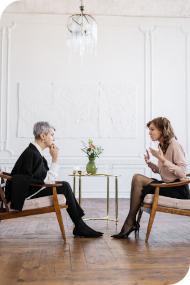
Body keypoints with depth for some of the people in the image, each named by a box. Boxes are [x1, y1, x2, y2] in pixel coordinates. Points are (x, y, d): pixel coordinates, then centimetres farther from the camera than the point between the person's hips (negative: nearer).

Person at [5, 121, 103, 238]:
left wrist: (54, 157, 2)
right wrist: (55, 159, -14)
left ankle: (80, 227, 4)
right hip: (26, 194, -10)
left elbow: (45, 178, 9)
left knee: (65, 185, 4)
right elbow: (48, 180, -19)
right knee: (65, 187, -13)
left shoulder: (34, 151, 12)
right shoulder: (32, 154, -19)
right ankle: (80, 227, -2)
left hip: (30, 189, 10)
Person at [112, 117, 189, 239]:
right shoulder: (162, 146, 13)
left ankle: (129, 223, -7)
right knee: (137, 177, -9)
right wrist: (150, 163, 3)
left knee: (139, 180, -18)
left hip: (179, 190, -8)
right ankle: (132, 222, -11)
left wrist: (162, 159, -24)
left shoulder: (174, 145, -13)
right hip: (169, 186, 8)